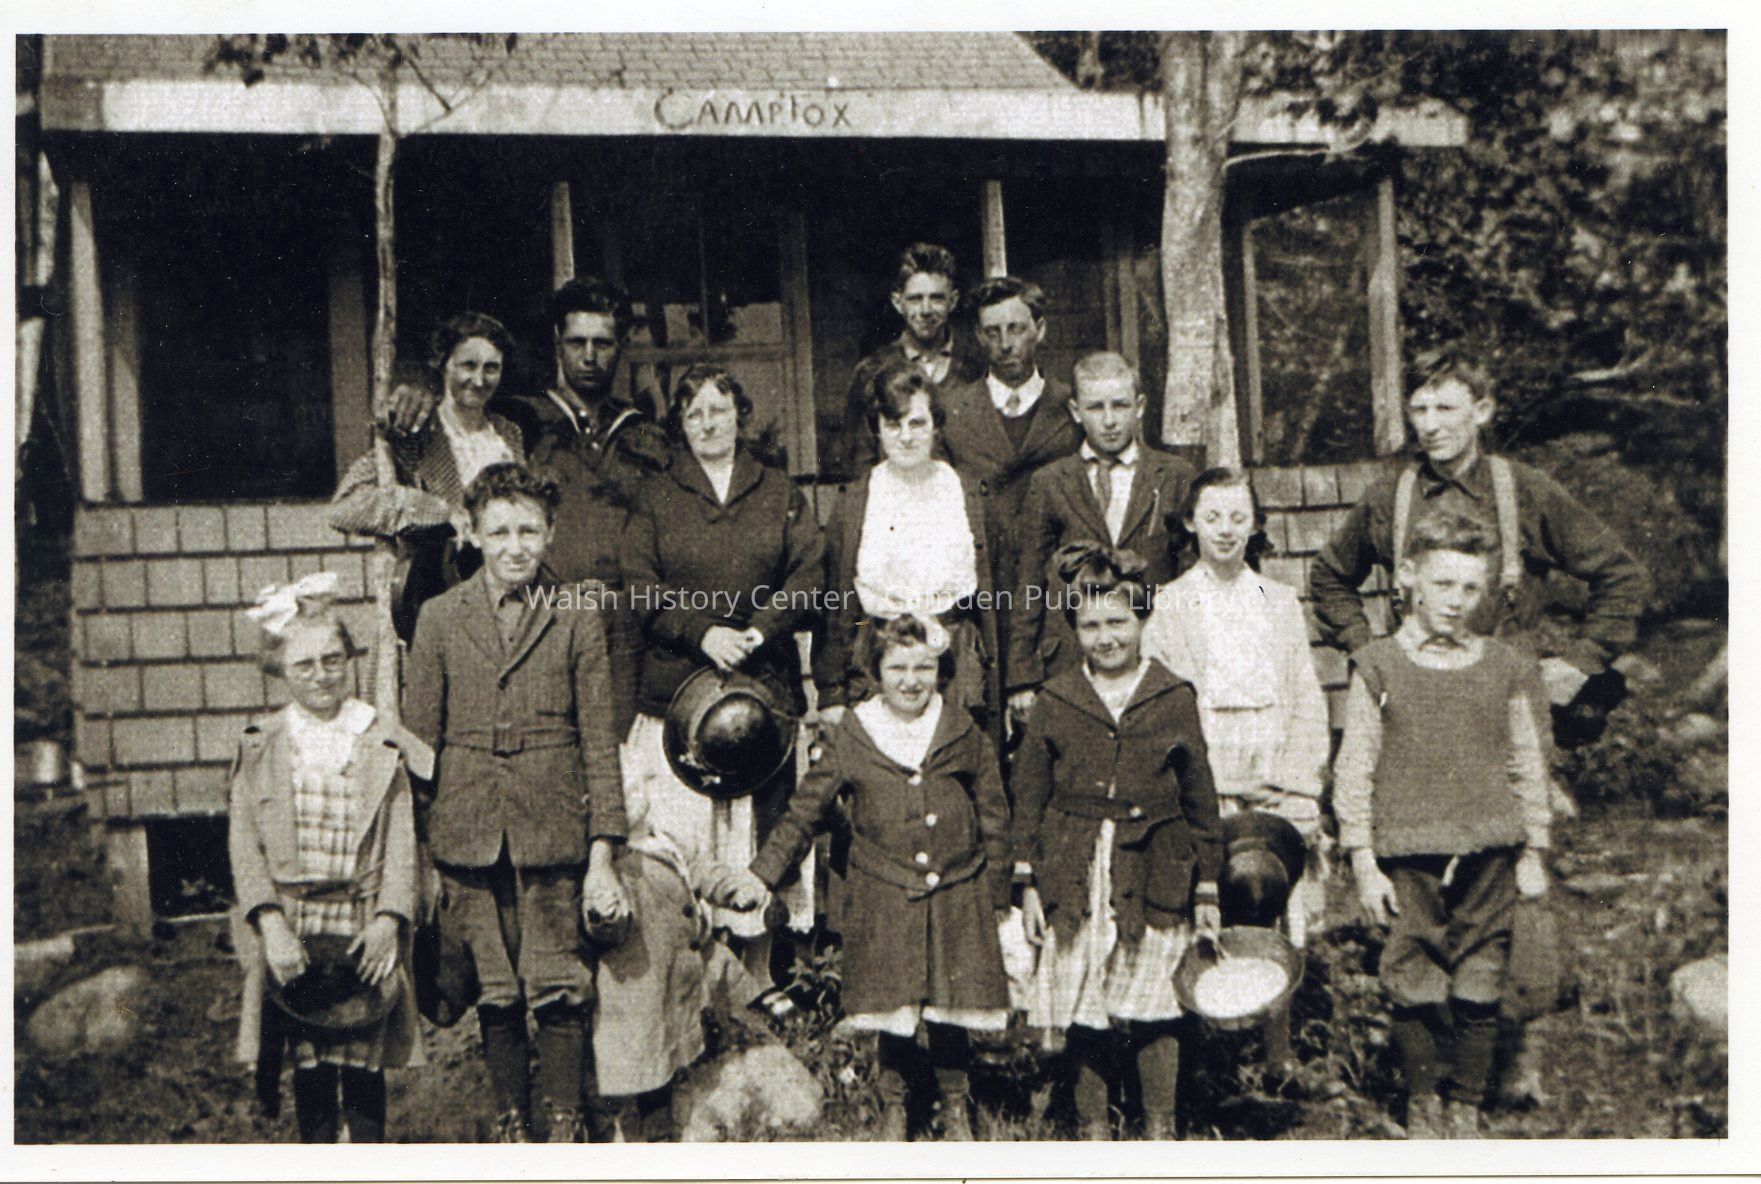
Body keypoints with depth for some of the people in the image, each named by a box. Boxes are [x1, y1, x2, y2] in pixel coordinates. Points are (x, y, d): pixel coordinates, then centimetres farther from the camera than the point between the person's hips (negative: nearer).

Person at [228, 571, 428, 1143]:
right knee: (310, 1061, 4)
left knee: (363, 1061, 0)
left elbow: (402, 841, -1)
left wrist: (389, 919, -12)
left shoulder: (383, 743, 4)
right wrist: (271, 924, -11)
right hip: (291, 928, 1)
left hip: (363, 926, -1)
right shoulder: (260, 747, 6)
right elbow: (244, 843, 0)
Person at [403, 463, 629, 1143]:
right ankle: (510, 1124, 24)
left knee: (557, 989, 0)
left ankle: (564, 1127, 15)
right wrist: (415, 852, 4)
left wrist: (603, 852, -3)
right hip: (467, 834, 1)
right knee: (493, 992, 8)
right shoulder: (440, 617, 5)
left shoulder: (577, 618, 2)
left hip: (552, 832, -1)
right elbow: (419, 737, 7)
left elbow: (600, 742, 2)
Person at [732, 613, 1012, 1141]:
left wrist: (993, 890, 8)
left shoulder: (967, 738, 2)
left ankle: (955, 1108, 27)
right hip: (884, 901, -1)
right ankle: (893, 1108, 25)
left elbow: (994, 820, 9)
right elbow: (804, 811, 5)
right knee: (893, 1007, 3)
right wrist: (763, 871, 2)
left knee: (953, 1007, 4)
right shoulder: (850, 739, -1)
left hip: (956, 899, 1)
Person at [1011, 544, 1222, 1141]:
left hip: (1154, 876, 0)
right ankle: (1093, 1125, 20)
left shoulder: (1175, 699, 3)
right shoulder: (1054, 702, 4)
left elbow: (1201, 801, 7)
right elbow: (1028, 797, 7)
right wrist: (1028, 883, 1)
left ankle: (1160, 1130, 19)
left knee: (1153, 1005, 3)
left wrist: (1207, 889, 7)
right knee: (1084, 1007, 4)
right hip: (1076, 878, 1)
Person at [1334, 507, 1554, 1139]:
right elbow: (1354, 769, -1)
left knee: (1479, 987, 5)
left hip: (1489, 851, 2)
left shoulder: (1503, 667, 7)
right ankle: (1423, 1103, 21)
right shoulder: (1379, 667, -1)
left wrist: (1533, 852, 11)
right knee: (1416, 987, 2)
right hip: (1408, 854, -2)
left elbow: (1527, 765, 13)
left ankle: (1466, 1107, 21)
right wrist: (1364, 864, -4)